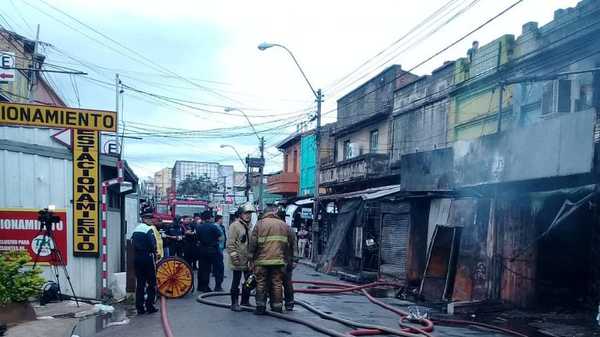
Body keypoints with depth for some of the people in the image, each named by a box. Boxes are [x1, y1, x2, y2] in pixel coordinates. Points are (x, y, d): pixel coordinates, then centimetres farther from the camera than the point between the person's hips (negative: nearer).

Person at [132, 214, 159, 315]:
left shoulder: (135, 229, 12)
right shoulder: (149, 229, -12)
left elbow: (132, 242, 13)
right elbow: (152, 245, -18)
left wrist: (138, 251, 12)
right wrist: (154, 253, 0)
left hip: (136, 257, 7)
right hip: (147, 257, -7)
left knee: (140, 283, 10)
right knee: (151, 283, 3)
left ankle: (140, 308, 11)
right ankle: (150, 306, 4)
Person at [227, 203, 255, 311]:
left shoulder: (249, 226, 13)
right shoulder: (235, 225, -11)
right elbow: (230, 243, -15)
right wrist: (234, 256, -19)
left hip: (248, 260, 8)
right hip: (239, 261, -8)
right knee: (236, 282, 1)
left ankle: (245, 300, 26)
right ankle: (234, 303, 9)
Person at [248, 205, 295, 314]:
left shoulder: (259, 224, 2)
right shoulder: (284, 225, 11)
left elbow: (252, 243, -3)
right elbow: (291, 244, 14)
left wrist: (251, 258, 3)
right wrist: (288, 258, 20)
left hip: (262, 261, -2)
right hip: (279, 261, 2)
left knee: (261, 284, 7)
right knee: (277, 284, 8)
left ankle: (260, 307, 10)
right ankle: (277, 307, 10)